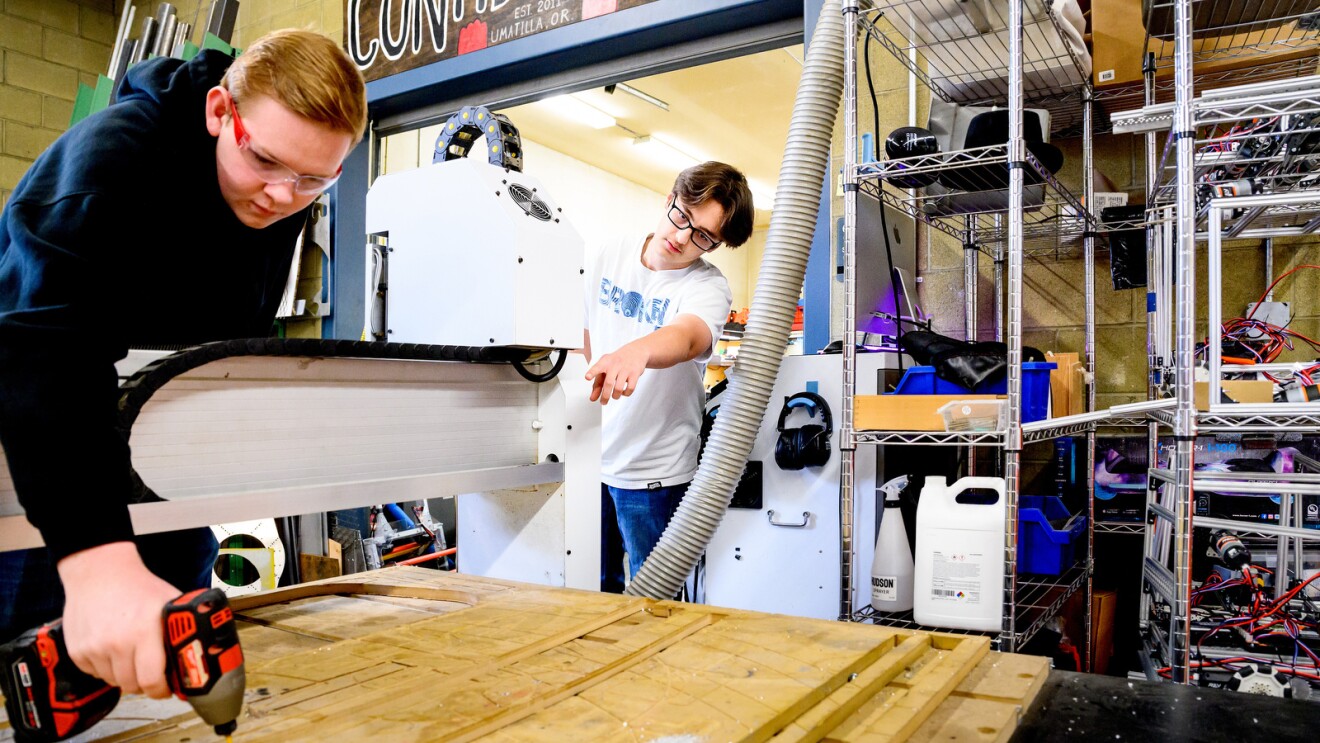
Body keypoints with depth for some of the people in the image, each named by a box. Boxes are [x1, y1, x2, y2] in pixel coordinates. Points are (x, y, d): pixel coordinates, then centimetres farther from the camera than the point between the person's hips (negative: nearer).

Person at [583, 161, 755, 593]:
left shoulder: (708, 288, -13)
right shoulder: (603, 257, 0)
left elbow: (687, 337, -36)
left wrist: (636, 352, -57)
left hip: (654, 472, -4)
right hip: (590, 456, 4)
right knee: (594, 589, 18)